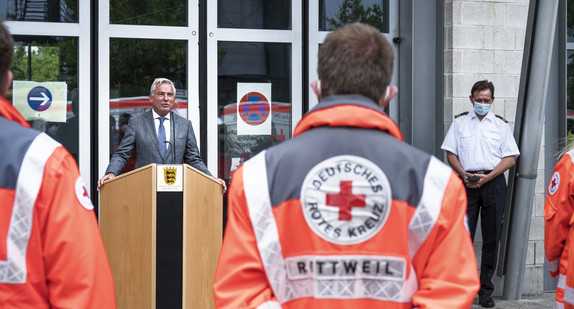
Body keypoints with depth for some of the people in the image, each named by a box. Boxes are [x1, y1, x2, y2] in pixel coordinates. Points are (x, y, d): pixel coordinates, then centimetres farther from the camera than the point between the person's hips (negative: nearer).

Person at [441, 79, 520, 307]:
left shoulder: (501, 124, 10)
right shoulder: (459, 122, 12)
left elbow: (510, 158, 3)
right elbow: (450, 153, 8)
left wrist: (487, 177, -9)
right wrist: (464, 175, -9)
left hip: (494, 182, 1)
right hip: (467, 183, 0)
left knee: (491, 238, 3)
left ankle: (485, 291, 9)